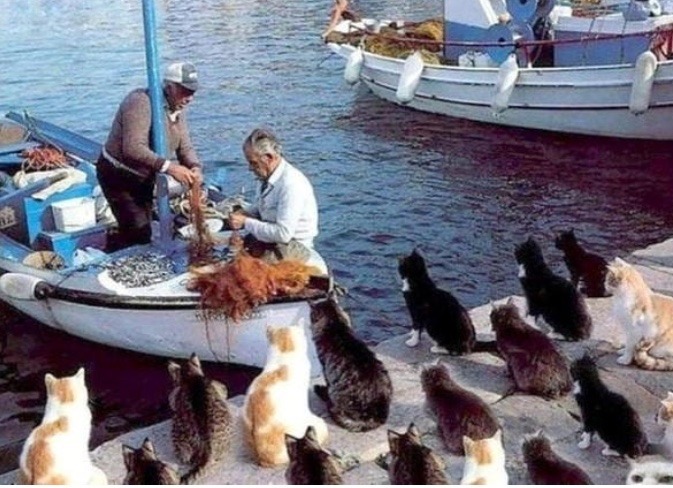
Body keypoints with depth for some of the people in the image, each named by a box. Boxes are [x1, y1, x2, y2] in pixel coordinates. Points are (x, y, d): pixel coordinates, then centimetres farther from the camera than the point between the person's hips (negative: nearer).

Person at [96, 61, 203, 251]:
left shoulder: (177, 109, 1)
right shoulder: (141, 102, -27)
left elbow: (185, 147, 0)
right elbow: (133, 148, -37)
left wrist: (194, 167, -23)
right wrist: (168, 166, -43)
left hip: (144, 177, 9)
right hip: (118, 175, -9)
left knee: (142, 231, 17)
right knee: (139, 235, -14)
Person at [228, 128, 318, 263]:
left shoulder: (291, 184, -23)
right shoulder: (267, 176, 2)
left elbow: (283, 233, -27)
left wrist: (246, 223, -20)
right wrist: (244, 213, 0)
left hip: (293, 247, -8)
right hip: (270, 238, 8)